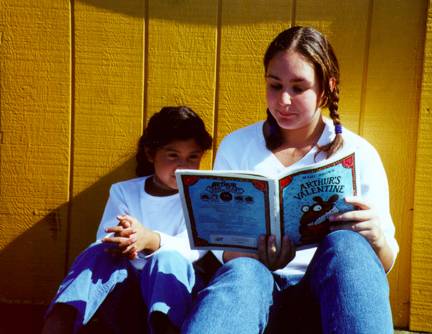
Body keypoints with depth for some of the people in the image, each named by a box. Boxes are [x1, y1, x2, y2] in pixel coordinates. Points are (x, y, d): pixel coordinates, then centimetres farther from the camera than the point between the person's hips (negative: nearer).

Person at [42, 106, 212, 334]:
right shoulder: (124, 191, 8)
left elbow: (194, 248, -16)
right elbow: (104, 243, -7)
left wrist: (150, 239, -38)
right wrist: (121, 242, -33)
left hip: (174, 298, -1)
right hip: (126, 298, 2)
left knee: (167, 259, -32)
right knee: (105, 252, -26)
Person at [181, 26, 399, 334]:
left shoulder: (359, 154, 5)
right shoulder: (235, 147, 6)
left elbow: (384, 264, 5)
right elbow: (221, 244, 3)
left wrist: (376, 238, -20)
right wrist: (260, 259, -21)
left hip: (331, 292, 1)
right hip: (254, 284, 0)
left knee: (344, 243, -33)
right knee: (241, 275, -37)